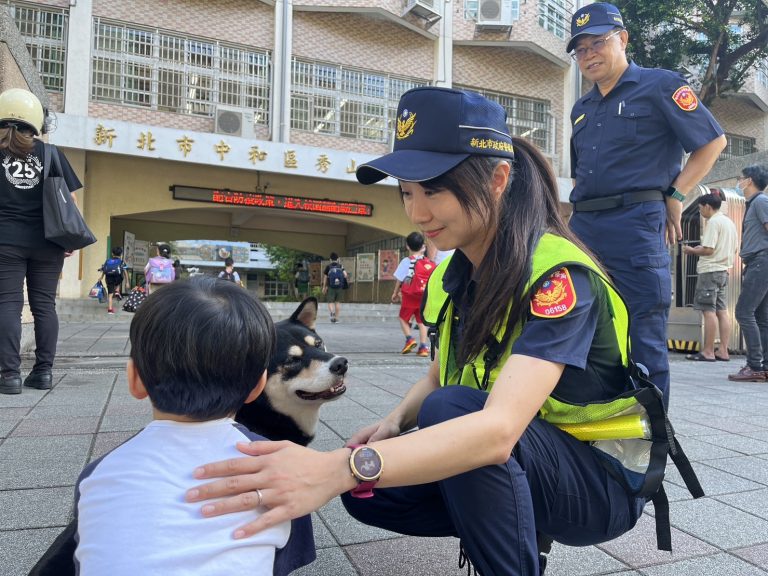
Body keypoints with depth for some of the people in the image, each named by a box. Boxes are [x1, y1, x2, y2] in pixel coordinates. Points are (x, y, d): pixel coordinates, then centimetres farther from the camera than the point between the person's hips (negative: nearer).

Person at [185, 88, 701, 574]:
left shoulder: (558, 274, -27)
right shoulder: (453, 276, -3)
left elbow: (499, 429, -41)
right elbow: (440, 376, 9)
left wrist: (338, 468, -51)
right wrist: (396, 422, -13)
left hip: (603, 477, -6)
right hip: (512, 463, 7)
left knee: (453, 411, -31)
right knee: (369, 490, -7)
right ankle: (520, 527, 10)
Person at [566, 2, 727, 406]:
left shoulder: (659, 85, 4)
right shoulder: (581, 109, 22)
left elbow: (713, 141, 3)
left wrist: (675, 195, -4)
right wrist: (580, 215, 16)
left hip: (635, 227, -6)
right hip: (583, 228, 7)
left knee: (643, 339, -4)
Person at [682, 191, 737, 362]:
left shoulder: (713, 222, -11)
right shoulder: (729, 222, 17)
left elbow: (708, 250, -18)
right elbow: (733, 249, 21)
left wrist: (692, 250, -1)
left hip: (710, 271, -9)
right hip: (724, 270, 9)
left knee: (708, 310, -6)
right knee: (722, 311, 7)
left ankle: (708, 352, -4)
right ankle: (723, 351, 8)